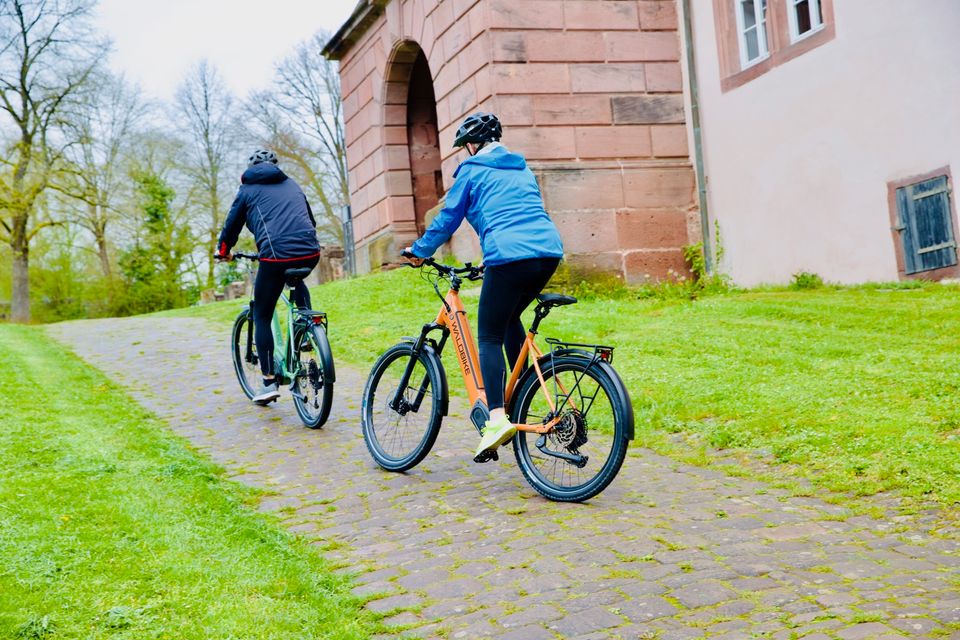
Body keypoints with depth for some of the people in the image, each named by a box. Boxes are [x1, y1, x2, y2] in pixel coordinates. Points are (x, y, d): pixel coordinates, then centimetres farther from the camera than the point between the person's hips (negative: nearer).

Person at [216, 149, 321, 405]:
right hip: (310, 252, 4)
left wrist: (223, 250, 41)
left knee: (262, 317, 11)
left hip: (276, 255, -4)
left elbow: (232, 224, 22)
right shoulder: (292, 185, 26)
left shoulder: (248, 189, 16)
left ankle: (270, 382, 7)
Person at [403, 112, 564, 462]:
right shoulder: (522, 168, 27)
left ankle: (497, 418, -16)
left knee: (489, 337, -1)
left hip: (509, 255, -6)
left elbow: (448, 217, 12)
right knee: (510, 319, 27)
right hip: (549, 250, 7)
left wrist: (420, 250, 27)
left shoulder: (472, 171, 9)